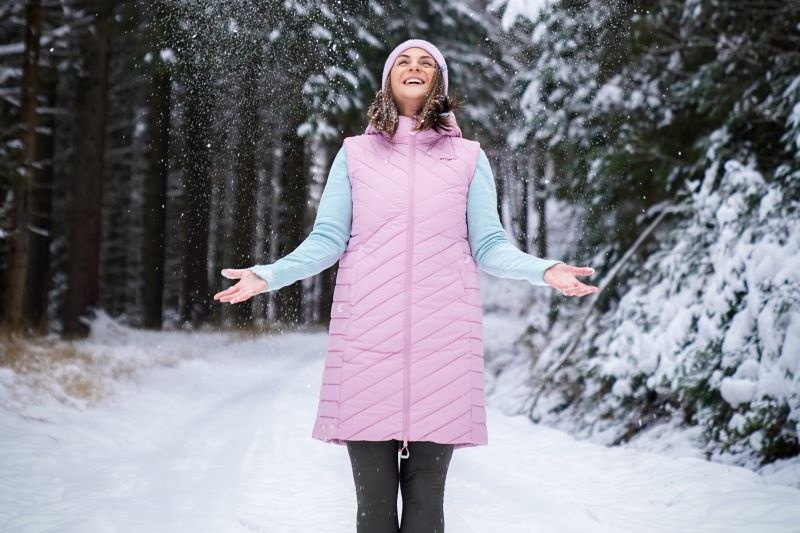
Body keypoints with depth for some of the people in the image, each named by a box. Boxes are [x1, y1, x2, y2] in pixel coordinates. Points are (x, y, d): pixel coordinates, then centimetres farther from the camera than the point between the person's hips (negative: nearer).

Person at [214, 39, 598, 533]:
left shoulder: (468, 158, 13)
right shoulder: (356, 153, 13)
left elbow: (490, 245, 9)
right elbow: (327, 240, 9)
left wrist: (544, 270, -9)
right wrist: (268, 275, -6)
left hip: (442, 334, 0)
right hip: (367, 334, 0)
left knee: (427, 490, 0)